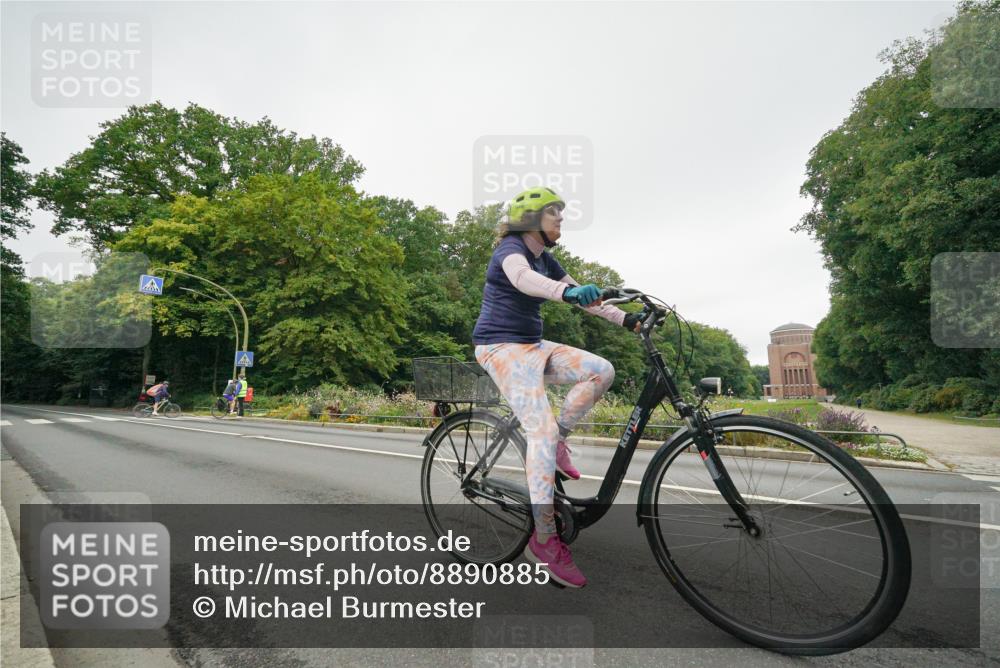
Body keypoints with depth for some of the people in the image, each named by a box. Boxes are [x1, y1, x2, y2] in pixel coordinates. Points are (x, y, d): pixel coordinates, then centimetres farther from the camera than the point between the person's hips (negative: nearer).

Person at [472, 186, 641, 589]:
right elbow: (522, 278, -35)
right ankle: (543, 539, -11)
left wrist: (627, 319, 3)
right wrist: (568, 293, -54)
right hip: (502, 347, -8)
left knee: (601, 370, -9)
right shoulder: (511, 248, -11)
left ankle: (557, 440, 4)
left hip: (533, 347, 8)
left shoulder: (545, 259, 16)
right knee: (542, 430, -20)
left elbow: (583, 297, 14)